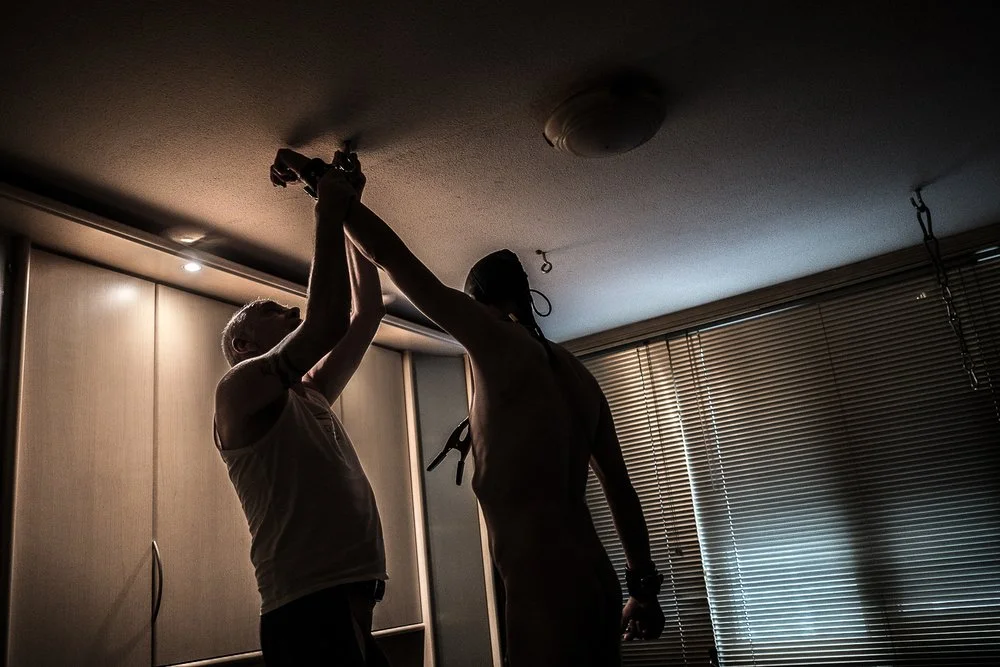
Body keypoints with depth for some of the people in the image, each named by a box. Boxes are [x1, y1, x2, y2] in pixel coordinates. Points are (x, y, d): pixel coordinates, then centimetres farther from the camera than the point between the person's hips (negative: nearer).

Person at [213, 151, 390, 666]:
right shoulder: (240, 388, -4)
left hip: (354, 608, 8)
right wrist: (328, 212, -9)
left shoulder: (312, 396, 19)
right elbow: (326, 324, -20)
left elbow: (367, 312, 22)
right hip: (308, 614, -8)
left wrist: (350, 209, 22)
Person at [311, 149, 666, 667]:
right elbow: (621, 490, 16)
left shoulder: (498, 342, -7)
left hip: (544, 589, -8)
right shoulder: (579, 375, 14)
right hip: (596, 583, 8)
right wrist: (645, 587, 22)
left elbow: (390, 255, -5)